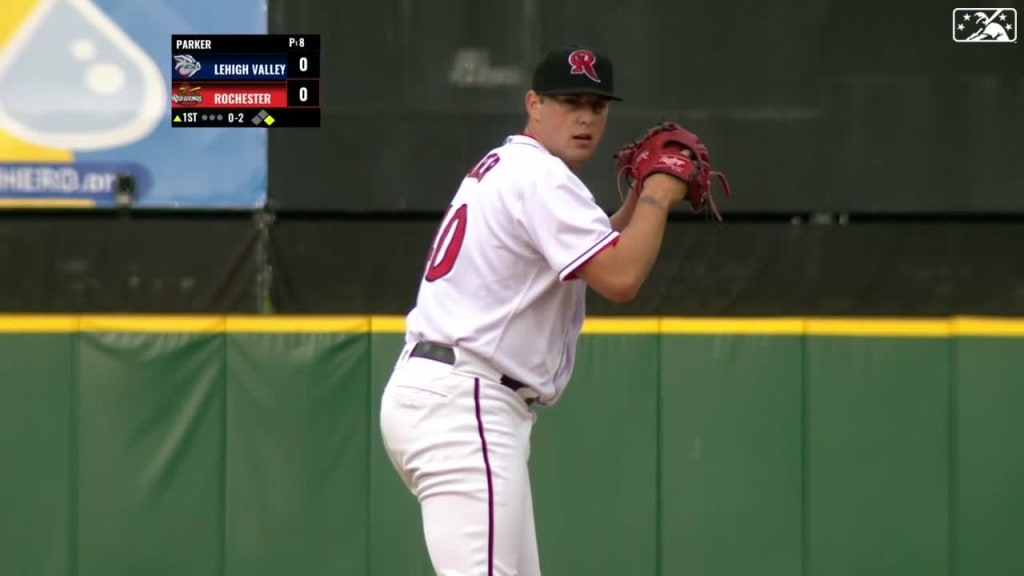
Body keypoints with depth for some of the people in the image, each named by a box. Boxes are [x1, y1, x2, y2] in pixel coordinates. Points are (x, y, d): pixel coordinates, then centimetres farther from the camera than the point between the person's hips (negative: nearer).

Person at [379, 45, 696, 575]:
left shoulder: (502, 169, 21)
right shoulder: (541, 176, -10)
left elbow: (589, 262, 31)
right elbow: (620, 279, -19)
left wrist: (636, 202, 20)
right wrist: (658, 198, -5)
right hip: (460, 403, -11)